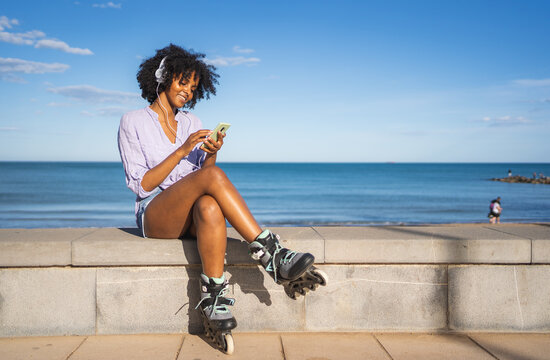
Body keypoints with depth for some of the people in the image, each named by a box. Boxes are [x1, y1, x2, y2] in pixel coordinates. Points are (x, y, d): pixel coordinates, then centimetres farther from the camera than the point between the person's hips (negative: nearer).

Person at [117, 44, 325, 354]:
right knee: (213, 175, -34)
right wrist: (182, 150, -15)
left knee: (210, 207, -39)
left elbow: (204, 173, 13)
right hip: (155, 216, -3)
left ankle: (214, 299, -41)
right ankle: (270, 253, -38)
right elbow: (142, 185, -6)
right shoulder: (133, 122, 6)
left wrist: (211, 153, -8)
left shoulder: (191, 121, 20)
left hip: (192, 215, 4)